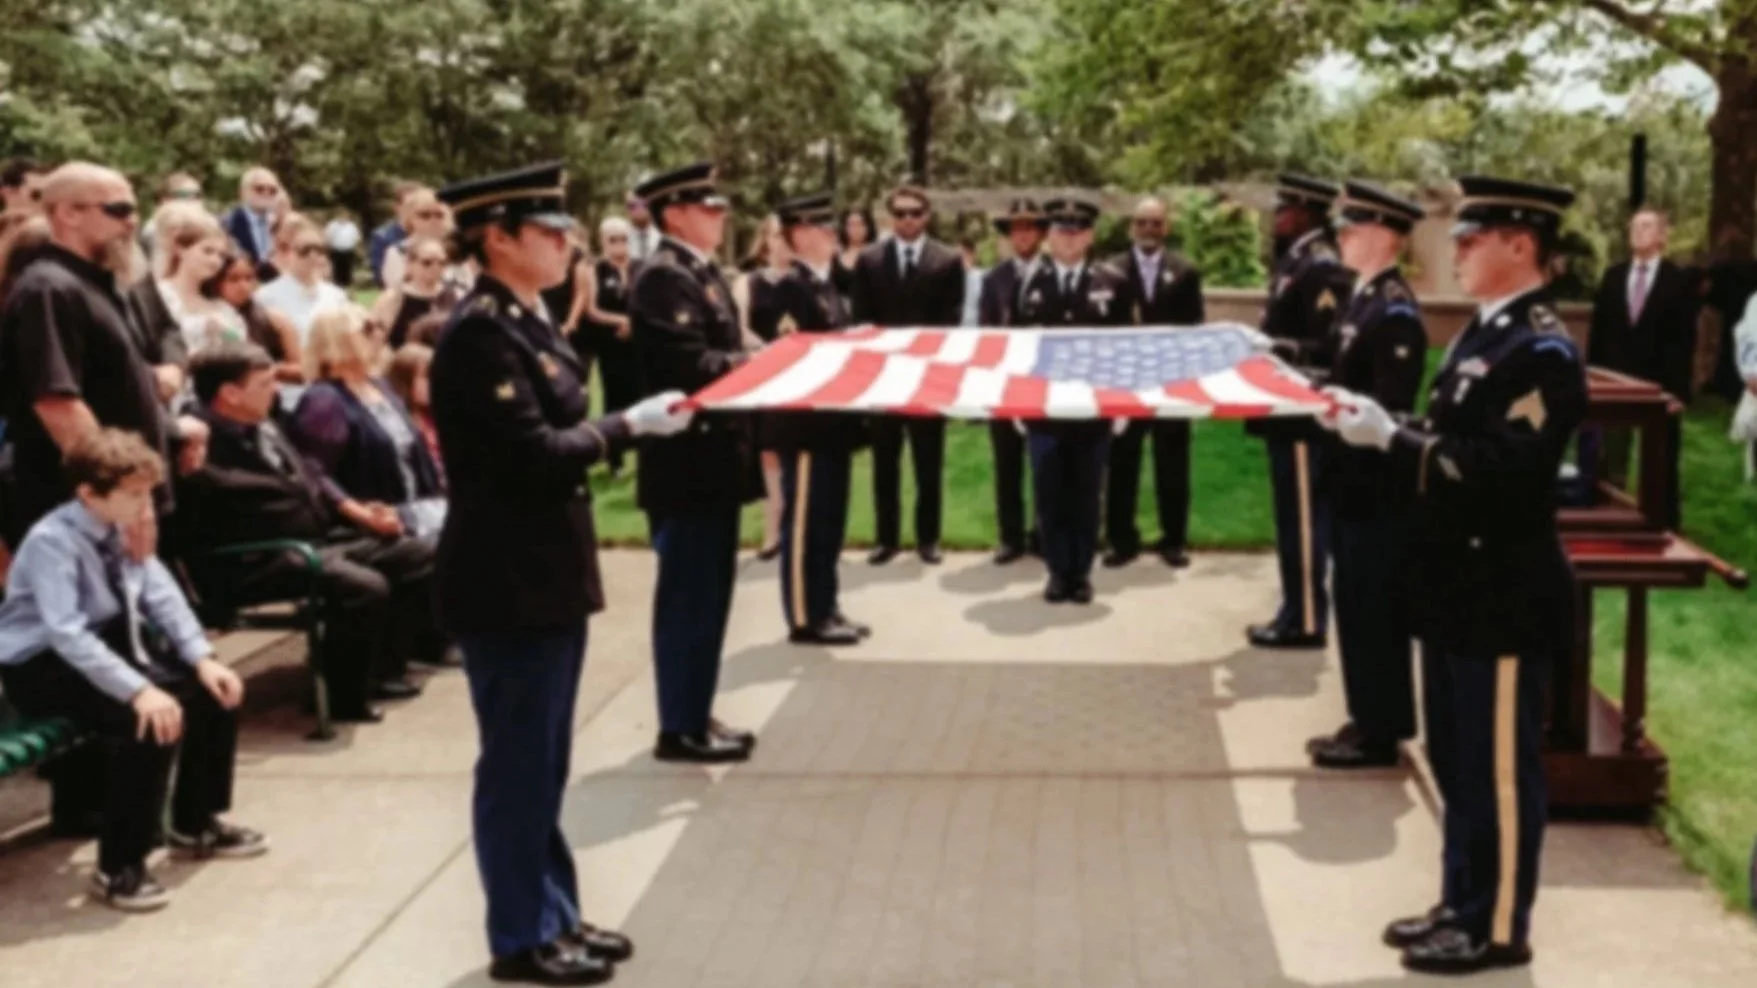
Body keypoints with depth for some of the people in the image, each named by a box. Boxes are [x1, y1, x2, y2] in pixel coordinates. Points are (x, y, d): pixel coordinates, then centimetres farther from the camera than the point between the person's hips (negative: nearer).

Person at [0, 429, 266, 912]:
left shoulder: (122, 529, -3)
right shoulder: (51, 542, -25)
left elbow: (162, 596, -2)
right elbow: (66, 635, -34)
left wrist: (203, 658, -16)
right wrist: (138, 690, -41)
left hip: (108, 641, 8)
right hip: (42, 665, -8)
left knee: (214, 689, -2)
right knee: (151, 720, -30)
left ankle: (195, 824, 16)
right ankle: (118, 867, -17)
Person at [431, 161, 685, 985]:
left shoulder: (526, 323, 12)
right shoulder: (480, 332, -18)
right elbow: (533, 453, -22)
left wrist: (624, 426, 3)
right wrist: (631, 424, -14)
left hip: (546, 570, 10)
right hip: (507, 579, -10)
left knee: (543, 761, 17)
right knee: (518, 764, 2)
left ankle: (553, 916, 29)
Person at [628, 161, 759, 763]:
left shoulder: (702, 272, 16)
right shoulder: (664, 277, -15)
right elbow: (691, 367, -24)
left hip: (713, 458, 10)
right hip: (688, 463, -10)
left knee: (705, 593, 16)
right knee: (689, 595, -3)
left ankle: (694, 716, 25)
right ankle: (680, 728, 6)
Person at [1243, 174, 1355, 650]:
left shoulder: (1322, 267, -16)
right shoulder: (1295, 261, 15)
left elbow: (1330, 347, -23)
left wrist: (1269, 352, -23)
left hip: (1304, 415, -10)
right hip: (1289, 412, 10)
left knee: (1302, 519, -4)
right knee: (1295, 518, 14)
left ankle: (1305, 621, 2)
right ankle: (1296, 612, 22)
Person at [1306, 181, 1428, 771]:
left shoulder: (1396, 311, -18)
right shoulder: (1365, 299, 13)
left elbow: (1389, 407, -22)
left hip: (1377, 487, -10)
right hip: (1354, 481, 10)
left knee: (1372, 606, -1)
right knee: (1358, 604, 15)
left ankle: (1380, 733, 8)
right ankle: (1368, 721, 25)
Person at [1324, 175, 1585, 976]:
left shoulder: (1542, 351, -18)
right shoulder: (1485, 333, 12)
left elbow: (1503, 470, -27)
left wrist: (1391, 438, -25)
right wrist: (1380, 425, 0)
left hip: (1505, 598, -10)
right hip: (1460, 587, 10)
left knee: (1498, 768, 3)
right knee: (1457, 762, 18)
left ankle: (1497, 927, 16)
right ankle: (1463, 904, 31)